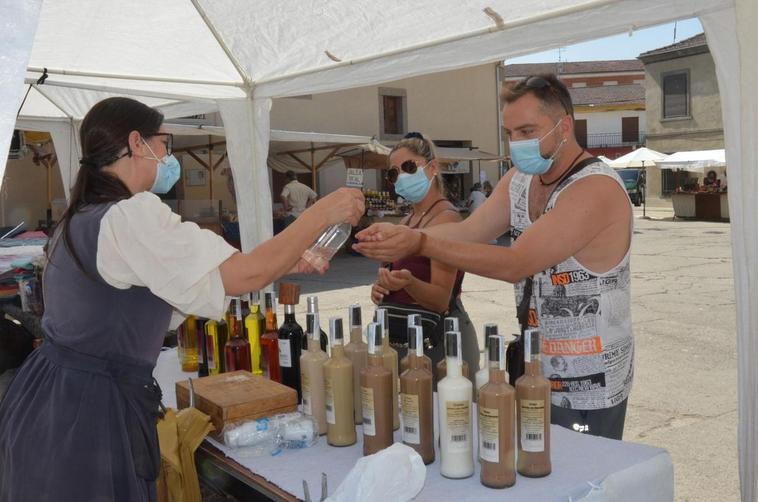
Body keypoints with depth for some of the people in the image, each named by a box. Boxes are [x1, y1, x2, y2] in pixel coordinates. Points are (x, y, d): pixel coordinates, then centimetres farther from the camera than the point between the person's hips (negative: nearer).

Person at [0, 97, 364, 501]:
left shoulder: (83, 218, 10)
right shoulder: (130, 216, -22)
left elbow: (167, 299, 11)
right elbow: (244, 276, -24)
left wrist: (282, 264, 9)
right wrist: (323, 213, -12)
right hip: (91, 412, -10)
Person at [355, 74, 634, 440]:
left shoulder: (595, 189, -21)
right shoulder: (519, 179, 5)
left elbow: (515, 264, -27)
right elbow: (468, 231, -7)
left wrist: (421, 244, -31)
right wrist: (400, 234, -24)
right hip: (538, 369, 7)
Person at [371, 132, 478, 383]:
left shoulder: (445, 218, -14)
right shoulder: (406, 222, 12)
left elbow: (441, 300, -19)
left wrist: (408, 282, -36)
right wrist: (382, 288, 2)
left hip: (435, 342, -8)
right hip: (399, 341, 8)